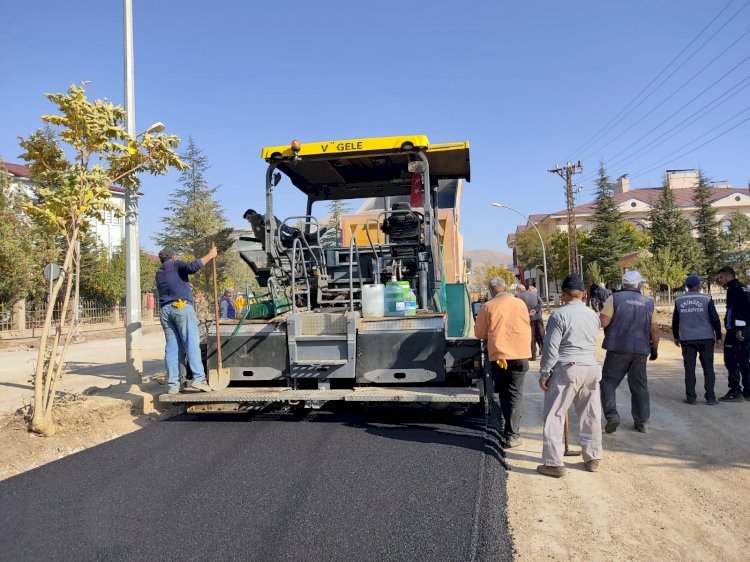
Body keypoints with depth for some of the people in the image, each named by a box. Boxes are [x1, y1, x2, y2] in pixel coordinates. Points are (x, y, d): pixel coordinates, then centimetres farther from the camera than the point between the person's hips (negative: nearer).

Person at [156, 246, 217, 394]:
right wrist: (210, 255, -4)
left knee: (172, 347, 3)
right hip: (181, 306, -6)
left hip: (165, 310, 6)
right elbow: (192, 266, -11)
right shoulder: (176, 265, 8)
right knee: (192, 343, -12)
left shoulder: (158, 274, 27)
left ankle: (173, 385, -2)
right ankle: (198, 379, -22)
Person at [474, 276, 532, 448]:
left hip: (499, 355, -1)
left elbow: (479, 333, 2)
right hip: (520, 354, 1)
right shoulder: (520, 303, 2)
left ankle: (511, 427, 25)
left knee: (504, 394, 16)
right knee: (514, 394, 5)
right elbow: (527, 328, 15)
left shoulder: (488, 307, -5)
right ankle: (511, 435, -1)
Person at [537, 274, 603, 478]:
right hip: (591, 368, 6)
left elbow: (551, 347, -14)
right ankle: (592, 458, 25)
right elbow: (592, 341, 15)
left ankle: (554, 463, 1)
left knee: (554, 416, 1)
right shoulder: (593, 314, 9)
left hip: (566, 369, -6)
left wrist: (544, 373, -8)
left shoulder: (559, 314, -11)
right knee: (591, 415, 15)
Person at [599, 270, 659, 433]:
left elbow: (602, 322, -13)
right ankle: (641, 422, 16)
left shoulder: (614, 298, -5)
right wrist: (654, 348, 20)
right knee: (639, 386, 12)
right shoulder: (648, 303, 7)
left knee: (608, 382, 5)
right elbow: (654, 329, 9)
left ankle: (612, 415, -10)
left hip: (618, 349, -3)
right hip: (640, 350, 3)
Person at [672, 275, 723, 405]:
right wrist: (718, 336, 3)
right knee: (708, 368, 6)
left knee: (689, 368, 6)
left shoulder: (679, 300, 2)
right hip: (706, 338, -2)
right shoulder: (706, 299, -6)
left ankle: (690, 397, 7)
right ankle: (710, 397, 7)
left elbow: (675, 321, 7)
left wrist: (676, 337, 17)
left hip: (687, 339, 2)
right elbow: (715, 319, -6)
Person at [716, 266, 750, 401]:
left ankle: (735, 392, -3)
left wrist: (738, 329, -22)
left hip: (736, 332, -9)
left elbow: (738, 309, -20)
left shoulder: (734, 289, -9)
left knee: (731, 361, -4)